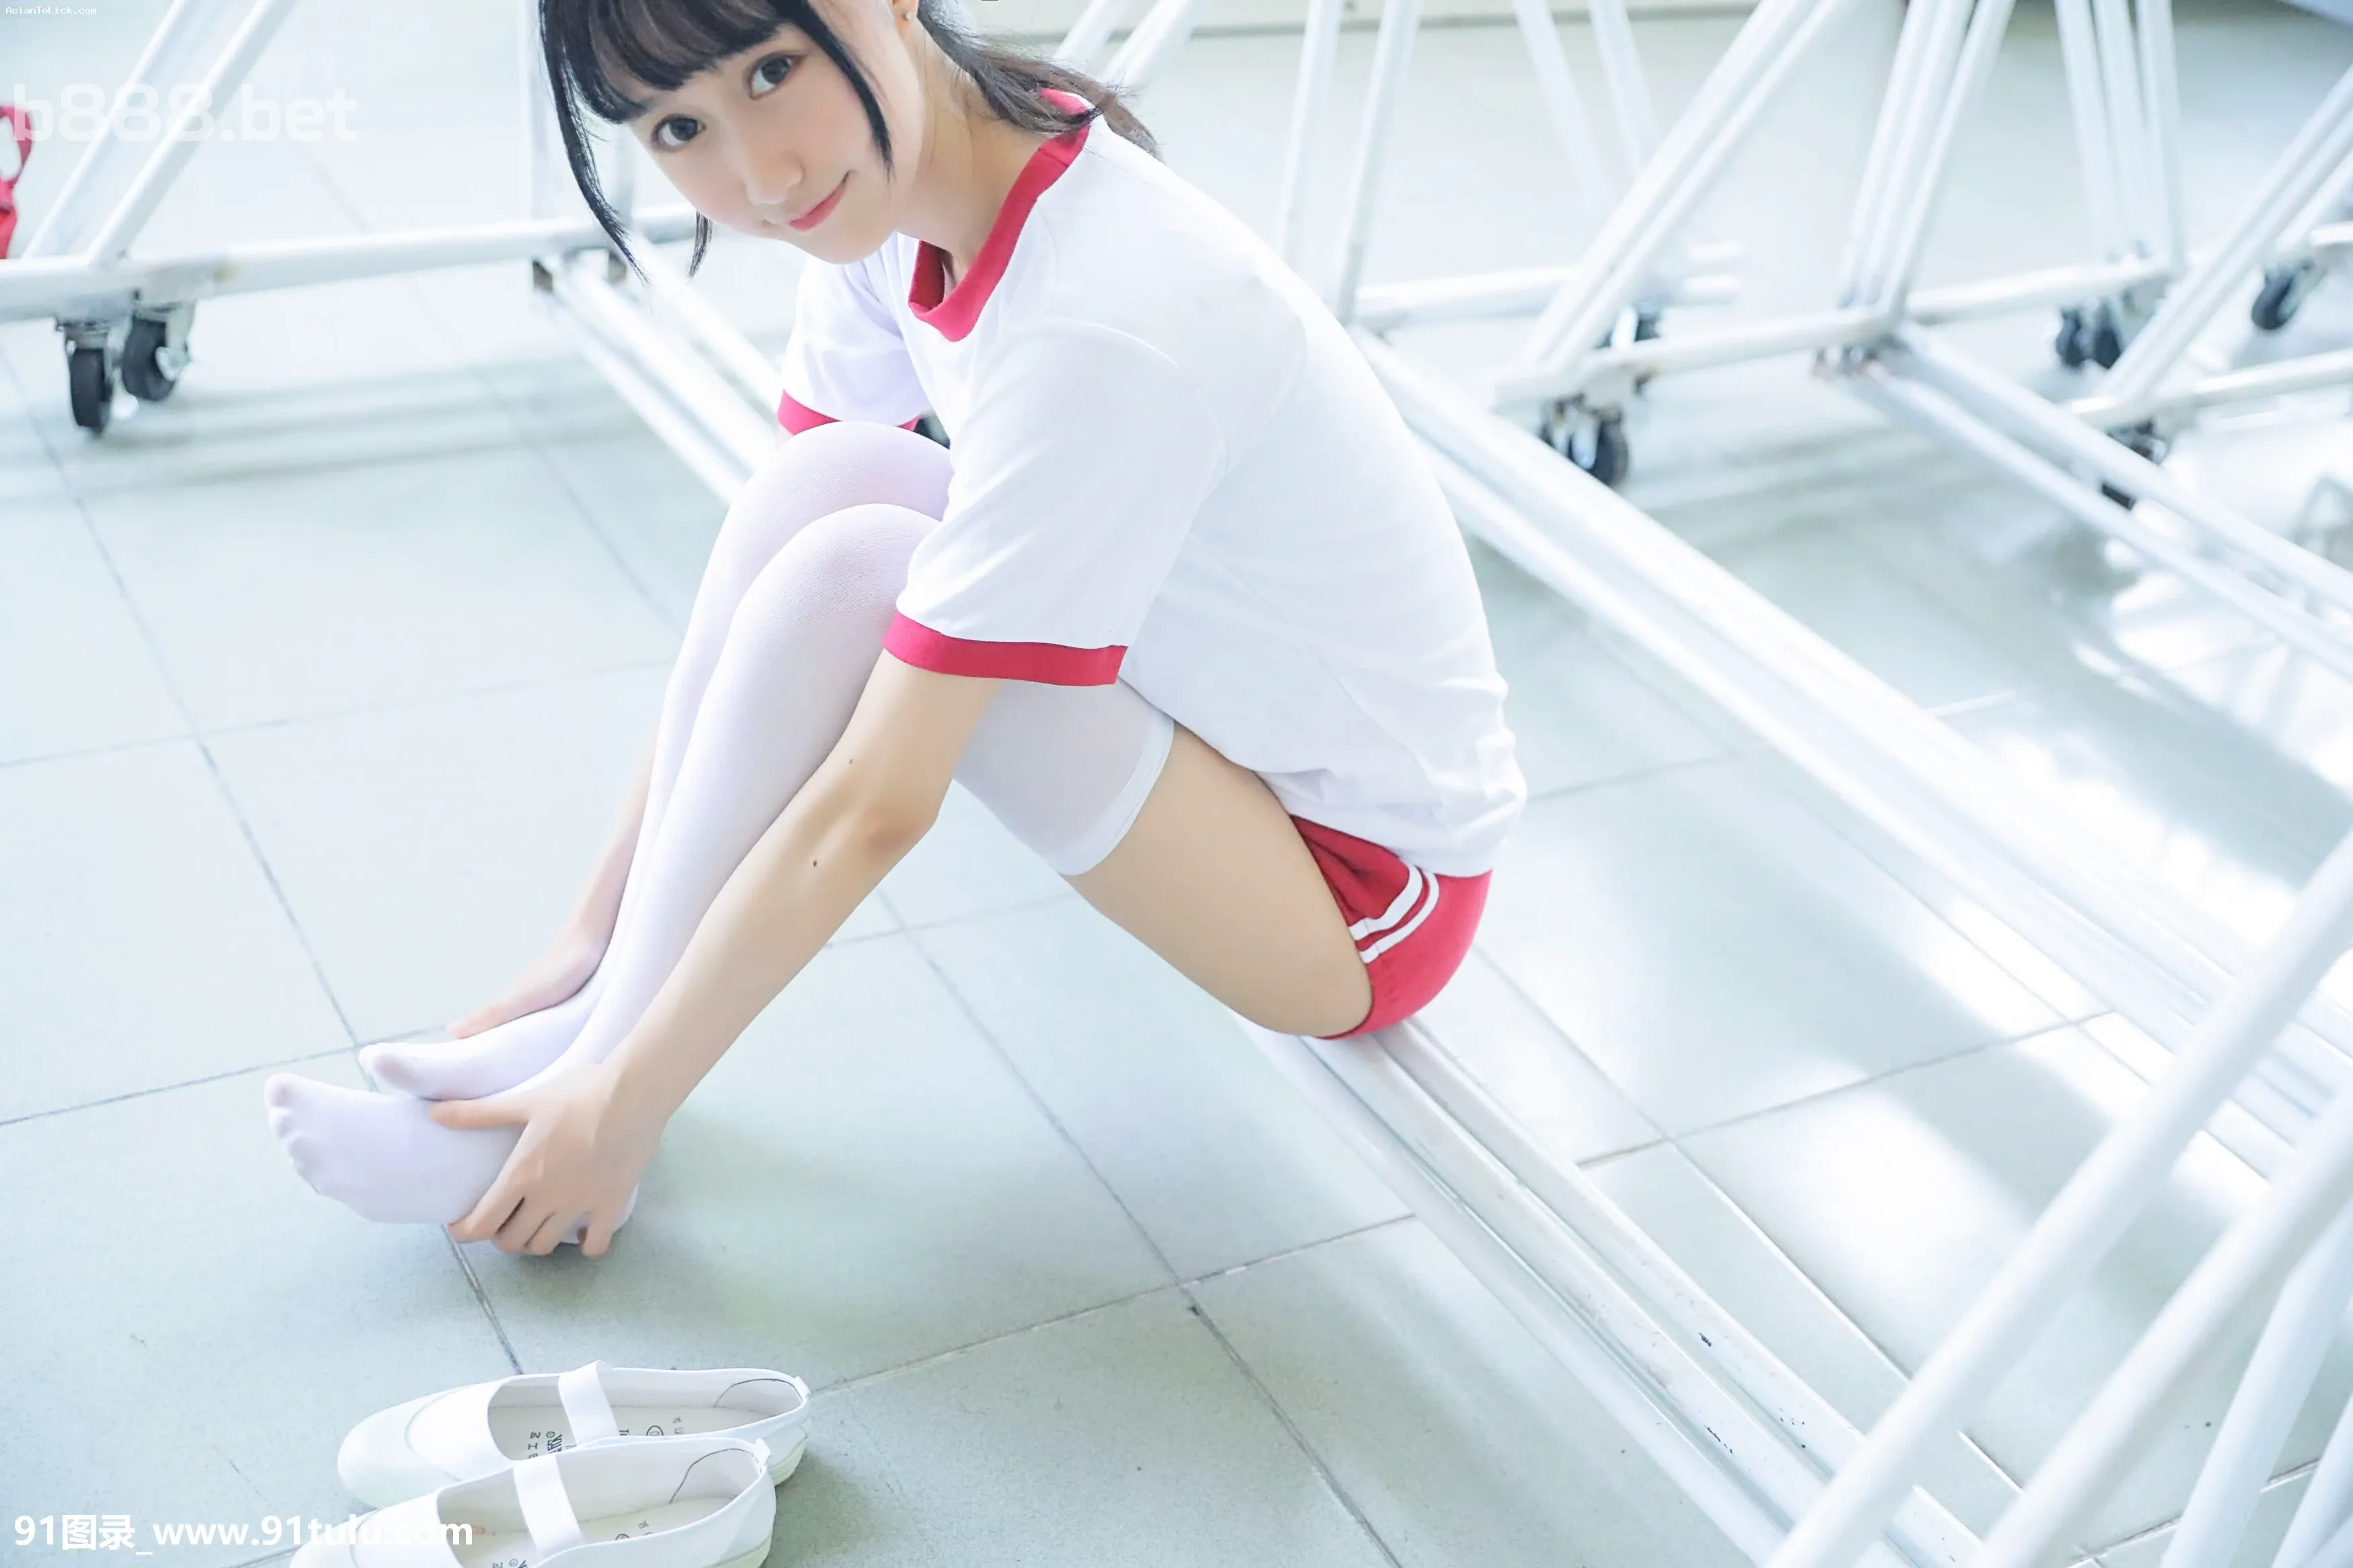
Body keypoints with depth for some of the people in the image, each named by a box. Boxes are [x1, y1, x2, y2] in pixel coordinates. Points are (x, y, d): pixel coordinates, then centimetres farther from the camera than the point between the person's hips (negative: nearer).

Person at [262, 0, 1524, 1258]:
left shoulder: (1099, 323, -32)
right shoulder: (890, 205, -7)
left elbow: (873, 809, -28)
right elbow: (753, 609, 0)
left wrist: (626, 1105, -19)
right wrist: (595, 930, 2)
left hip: (1371, 879, -7)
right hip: (1215, 717, 7)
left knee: (852, 567, -25)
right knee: (824, 479, -11)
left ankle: (602, 1072, -9)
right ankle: (610, 1012, -4)